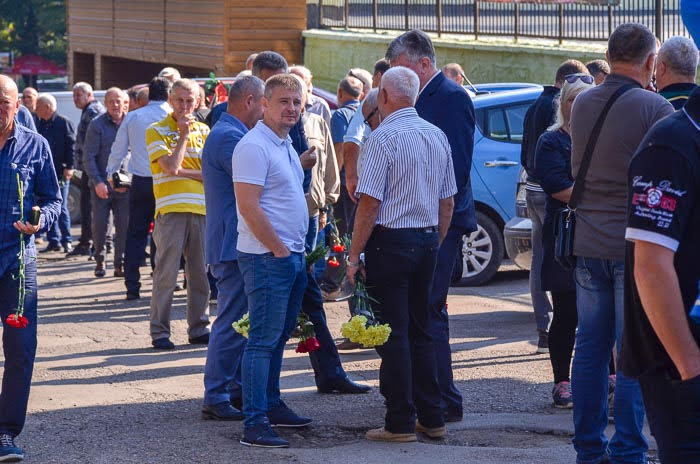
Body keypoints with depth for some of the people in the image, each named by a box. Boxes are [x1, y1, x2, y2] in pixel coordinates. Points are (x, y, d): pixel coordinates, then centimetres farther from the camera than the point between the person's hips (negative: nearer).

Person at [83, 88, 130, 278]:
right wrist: (98, 182, -14)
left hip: (124, 185, 2)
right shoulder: (97, 125, -1)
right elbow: (89, 157, -4)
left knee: (124, 226, 1)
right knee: (99, 224, 0)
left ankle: (120, 264, 11)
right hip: (102, 185, -2)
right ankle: (99, 260, 18)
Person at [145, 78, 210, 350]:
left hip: (201, 208, 4)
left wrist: (182, 170, -9)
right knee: (166, 273, -4)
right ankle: (159, 332, 0)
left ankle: (198, 329, 15)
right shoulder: (157, 131, 1)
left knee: (200, 273, 7)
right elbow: (170, 166, -13)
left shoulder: (203, 131, 13)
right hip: (171, 210, -4)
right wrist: (183, 134, -7)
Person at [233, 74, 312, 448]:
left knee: (278, 337, 16)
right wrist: (279, 249, -16)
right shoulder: (254, 146, -15)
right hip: (267, 257, -9)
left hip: (290, 256, 9)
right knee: (263, 339, -9)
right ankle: (254, 424, -9)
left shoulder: (285, 146, 16)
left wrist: (298, 249, 17)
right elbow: (248, 206, -20)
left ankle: (272, 405, 26)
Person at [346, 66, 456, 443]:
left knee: (393, 334, -2)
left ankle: (400, 423, 0)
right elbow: (447, 202, 14)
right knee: (420, 331, 15)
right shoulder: (437, 136, 9)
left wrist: (354, 255, -10)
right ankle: (431, 418, 18)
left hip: (391, 242, -7)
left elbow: (370, 202, -16)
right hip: (427, 241, 7)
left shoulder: (383, 137, -13)